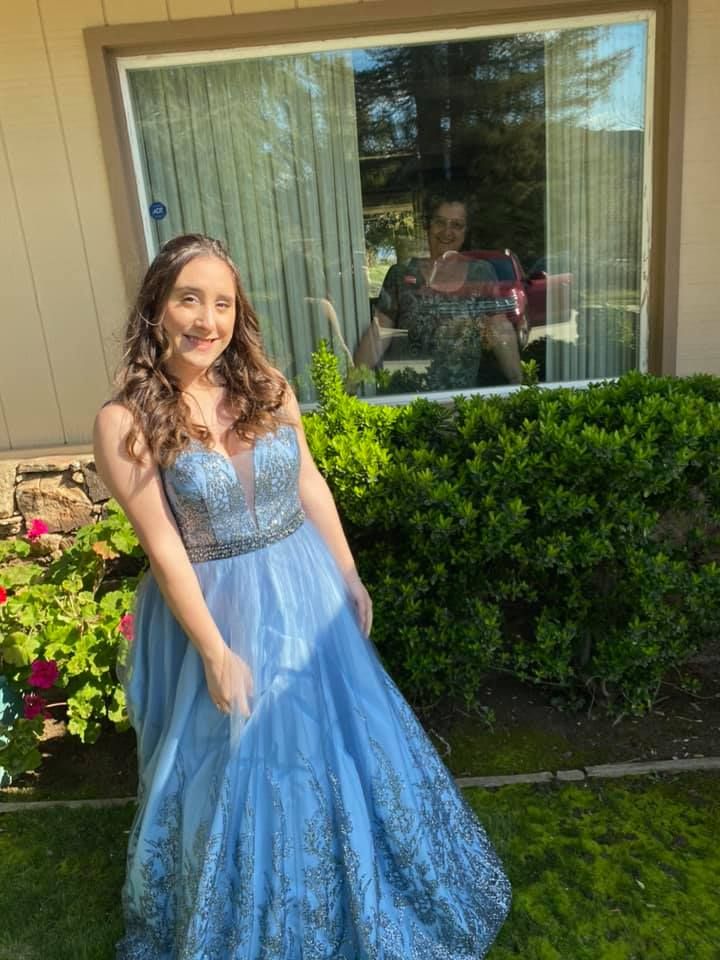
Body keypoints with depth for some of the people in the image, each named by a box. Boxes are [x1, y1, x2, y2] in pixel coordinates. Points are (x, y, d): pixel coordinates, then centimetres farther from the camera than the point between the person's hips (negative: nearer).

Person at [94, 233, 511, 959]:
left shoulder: (267, 387, -6)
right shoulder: (126, 421, -17)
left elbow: (309, 483, 4)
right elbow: (165, 549, -16)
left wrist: (349, 575, 7)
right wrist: (216, 652, -14)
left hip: (305, 592, 4)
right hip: (216, 606, -3)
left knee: (333, 734, 22)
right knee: (237, 762, 16)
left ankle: (353, 892, 55)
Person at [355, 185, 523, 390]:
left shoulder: (481, 273, 8)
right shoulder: (401, 275, 6)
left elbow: (501, 332, 6)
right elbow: (378, 335, 3)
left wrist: (520, 383, -3)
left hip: (464, 395, 1)